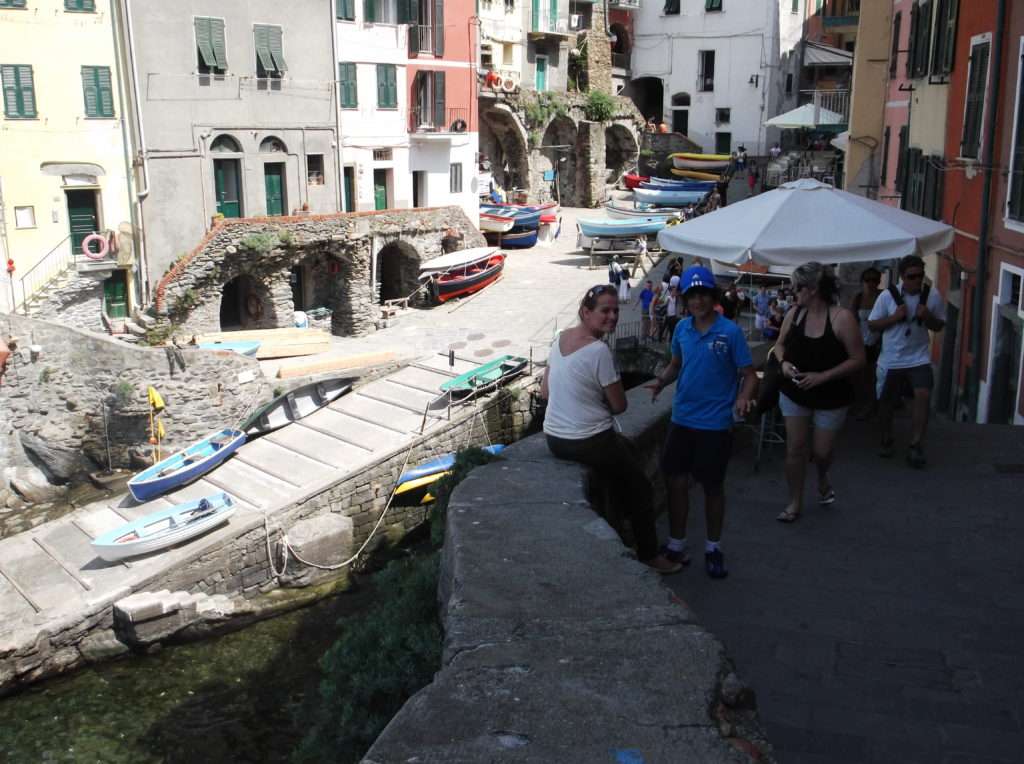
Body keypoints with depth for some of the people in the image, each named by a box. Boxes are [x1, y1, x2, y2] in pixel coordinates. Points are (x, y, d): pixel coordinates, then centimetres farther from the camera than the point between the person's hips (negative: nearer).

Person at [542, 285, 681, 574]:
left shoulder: (560, 339, 1)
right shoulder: (599, 351, -23)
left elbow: (545, 391, 8)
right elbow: (619, 406, -15)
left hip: (554, 439, 8)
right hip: (589, 443, -8)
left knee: (626, 450, 33)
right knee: (640, 485, 15)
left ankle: (623, 518, 41)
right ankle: (648, 555, 26)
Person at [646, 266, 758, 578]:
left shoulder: (730, 332, -12)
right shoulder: (682, 328, 2)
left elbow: (749, 374, -10)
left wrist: (743, 398, -29)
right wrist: (661, 381, -4)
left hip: (715, 424, -4)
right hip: (682, 419, 4)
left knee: (713, 486, 9)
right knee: (676, 481, 8)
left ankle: (713, 548, 28)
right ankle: (676, 545, 25)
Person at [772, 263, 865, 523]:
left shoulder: (842, 318, -19)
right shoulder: (794, 314, -4)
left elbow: (858, 360, -16)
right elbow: (780, 345, 10)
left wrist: (823, 376, -24)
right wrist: (784, 362, -12)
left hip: (830, 398, -3)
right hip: (794, 394, 3)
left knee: (821, 451, 7)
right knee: (795, 448, 4)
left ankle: (823, 477, 44)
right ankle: (795, 503, 19)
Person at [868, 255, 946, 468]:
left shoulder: (933, 295, -5)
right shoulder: (887, 296, -10)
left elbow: (939, 326, 6)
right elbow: (872, 325, -4)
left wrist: (928, 317, -16)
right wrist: (894, 317, -20)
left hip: (919, 358, 0)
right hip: (891, 360, 0)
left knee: (923, 396, -18)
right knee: (886, 401, 11)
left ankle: (915, 447, -10)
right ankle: (887, 440, 35)